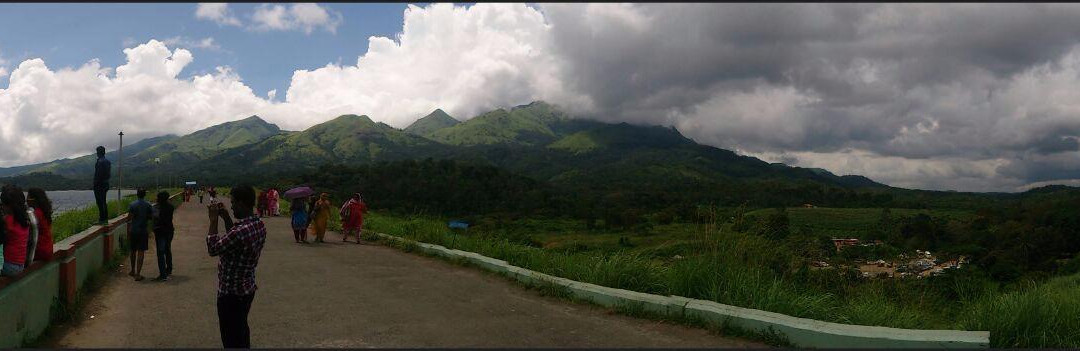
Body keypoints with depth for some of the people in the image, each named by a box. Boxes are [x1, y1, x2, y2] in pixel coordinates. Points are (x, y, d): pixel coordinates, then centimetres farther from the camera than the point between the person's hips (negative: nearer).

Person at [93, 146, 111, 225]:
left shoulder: (100, 161, -17)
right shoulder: (107, 161, 12)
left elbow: (98, 174, -20)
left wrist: (95, 184, -15)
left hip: (99, 185, -9)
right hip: (106, 184, 9)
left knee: (100, 202, -6)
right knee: (103, 202, 15)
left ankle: (102, 219, -6)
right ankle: (105, 219, 18)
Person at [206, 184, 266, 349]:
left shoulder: (241, 231, -31)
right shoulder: (259, 225, -3)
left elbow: (212, 248, -19)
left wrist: (214, 220, -13)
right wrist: (226, 218, 5)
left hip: (231, 293, -9)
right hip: (248, 288, 9)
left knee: (232, 339, 5)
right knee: (241, 329, 25)